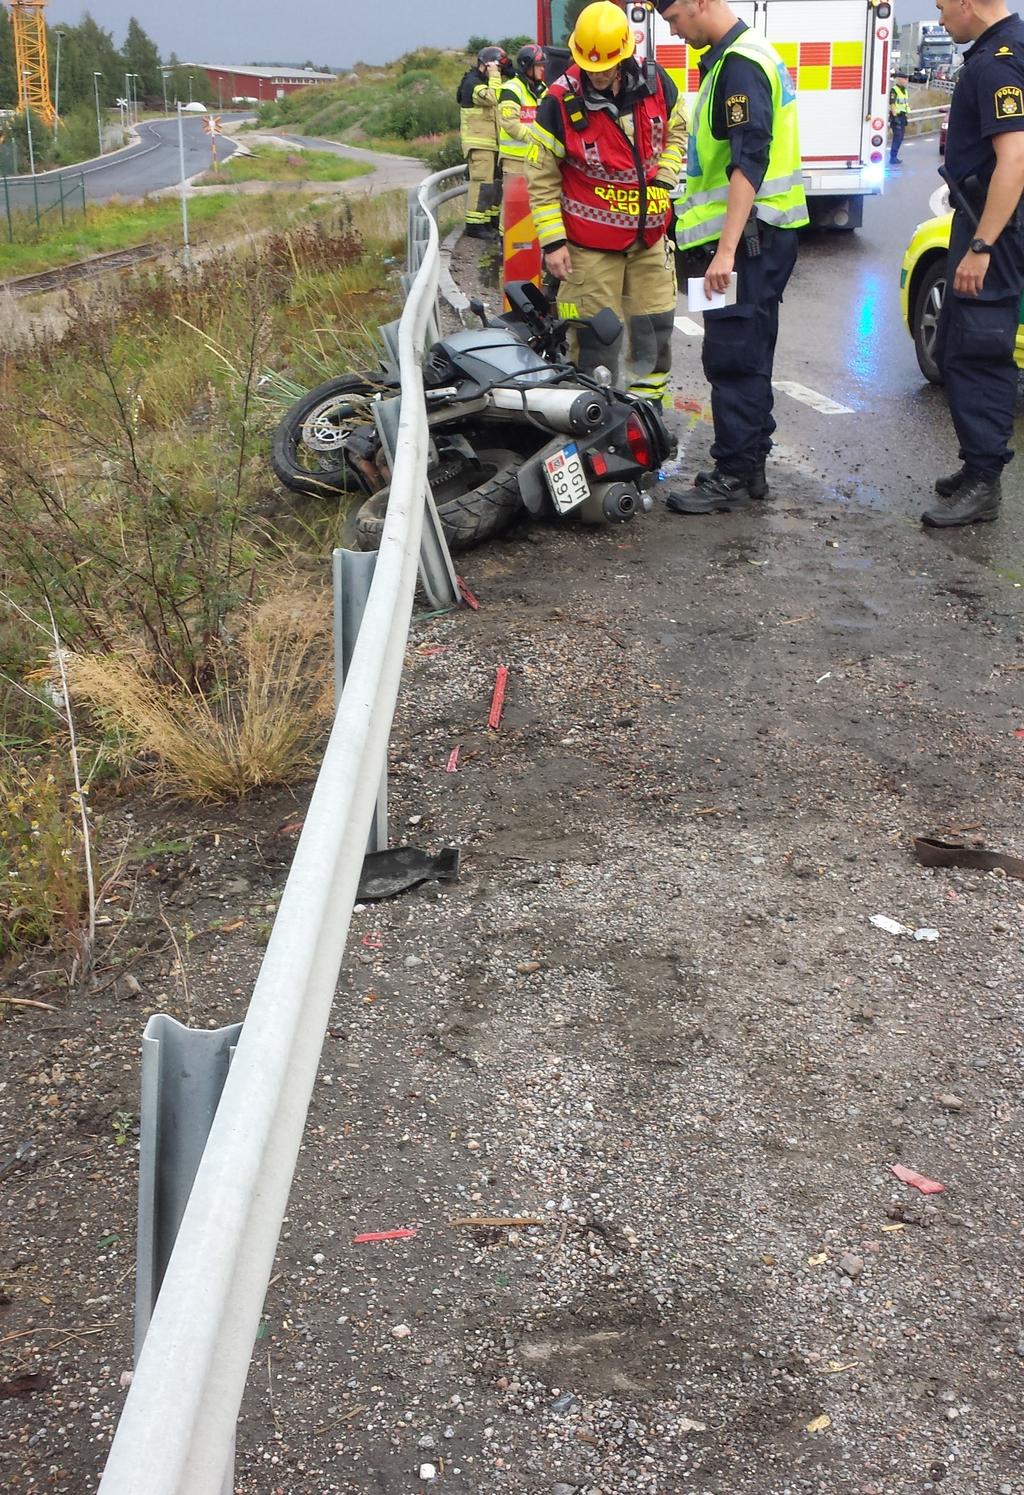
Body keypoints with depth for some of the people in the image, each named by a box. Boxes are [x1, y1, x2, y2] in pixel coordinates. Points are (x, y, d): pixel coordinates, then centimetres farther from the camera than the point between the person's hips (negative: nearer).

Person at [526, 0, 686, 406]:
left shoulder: (656, 86, -3)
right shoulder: (560, 102, -13)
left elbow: (676, 134, 16)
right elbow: (542, 177, -7)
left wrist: (662, 182, 0)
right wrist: (552, 241, -11)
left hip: (649, 232, 4)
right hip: (591, 239, -4)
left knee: (655, 324, 11)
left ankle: (650, 403, 27)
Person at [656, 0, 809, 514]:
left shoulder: (740, 66, -16)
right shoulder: (743, 57, 17)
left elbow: (749, 163, -25)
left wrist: (726, 250, -29)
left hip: (747, 239, -11)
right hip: (759, 236, 11)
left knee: (731, 357, -7)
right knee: (748, 356, 15)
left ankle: (733, 476, -3)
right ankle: (749, 465, 22)